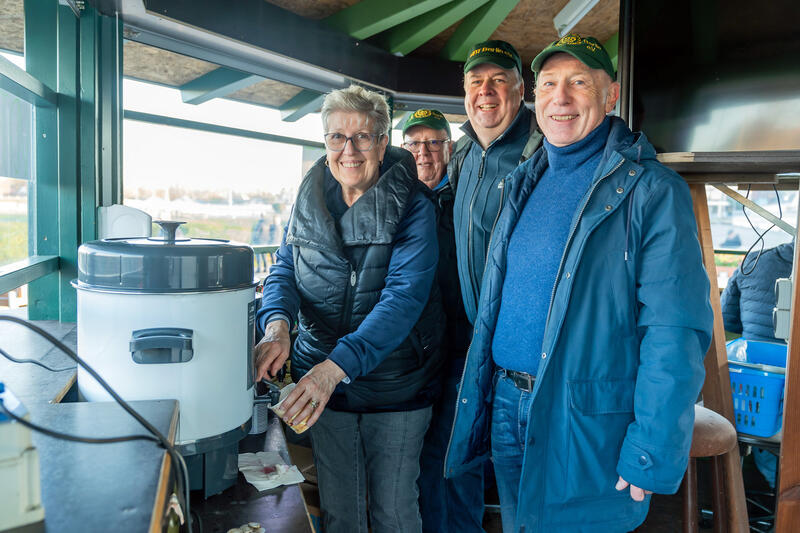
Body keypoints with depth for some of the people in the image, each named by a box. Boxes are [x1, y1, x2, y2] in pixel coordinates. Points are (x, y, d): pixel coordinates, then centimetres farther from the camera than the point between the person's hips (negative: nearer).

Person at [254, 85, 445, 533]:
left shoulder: (413, 206, -13)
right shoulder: (310, 198, 2)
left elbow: (405, 296, -23)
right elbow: (284, 271, 4)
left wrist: (338, 364, -34)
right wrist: (277, 323, -19)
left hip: (396, 385, -3)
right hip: (320, 382, 4)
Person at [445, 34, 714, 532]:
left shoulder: (652, 191, -13)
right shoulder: (526, 181, 7)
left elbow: (675, 332, -18)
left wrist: (653, 453, -20)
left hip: (587, 425, -5)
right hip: (506, 405, 6)